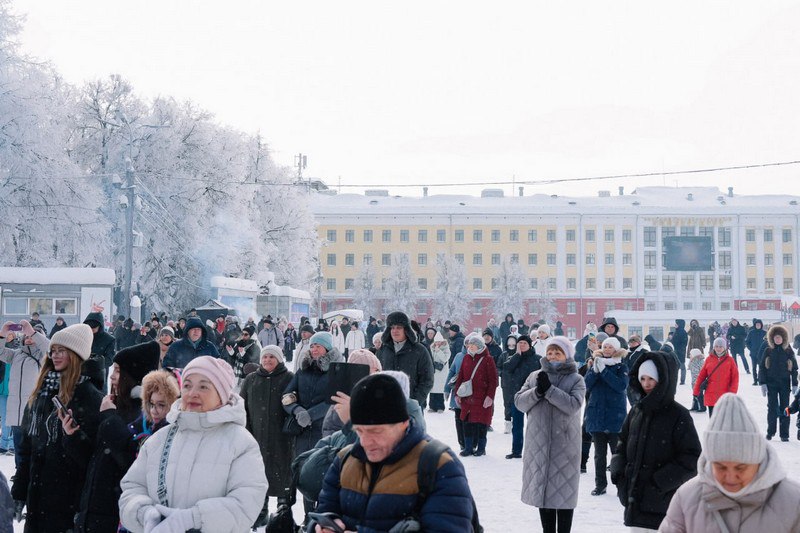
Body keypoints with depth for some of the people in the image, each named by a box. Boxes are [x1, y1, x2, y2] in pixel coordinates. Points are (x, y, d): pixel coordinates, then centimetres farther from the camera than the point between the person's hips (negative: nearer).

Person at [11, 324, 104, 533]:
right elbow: (28, 440, 15)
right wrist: (19, 490, 14)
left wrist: (73, 434, -33)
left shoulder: (89, 396, -11)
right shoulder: (43, 390, 10)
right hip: (37, 490, 7)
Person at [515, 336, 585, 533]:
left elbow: (573, 405, -17)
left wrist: (549, 389, -22)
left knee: (563, 491, 1)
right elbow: (519, 402, 1)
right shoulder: (535, 376, 9)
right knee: (542, 489, 11)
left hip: (564, 444, -4)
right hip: (538, 444, 4)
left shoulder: (576, 379, -1)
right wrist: (537, 391, -17)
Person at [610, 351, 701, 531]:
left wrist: (659, 482, -15)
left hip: (663, 505, -6)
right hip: (635, 501, 6)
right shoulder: (636, 411, 8)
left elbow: (692, 459, -11)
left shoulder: (678, 415, -9)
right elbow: (623, 445, 18)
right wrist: (618, 473, 2)